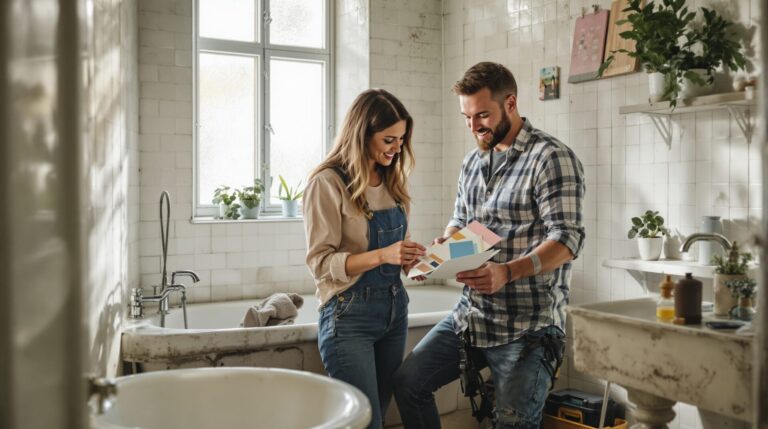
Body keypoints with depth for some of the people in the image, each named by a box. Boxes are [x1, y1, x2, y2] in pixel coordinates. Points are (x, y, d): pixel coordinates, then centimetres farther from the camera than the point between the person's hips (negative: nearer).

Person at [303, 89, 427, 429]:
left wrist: (411, 257, -4)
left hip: (394, 308, 7)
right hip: (350, 314, -7)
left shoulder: (391, 181, 9)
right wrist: (382, 255, -28)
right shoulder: (328, 183, -12)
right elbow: (321, 263, -16)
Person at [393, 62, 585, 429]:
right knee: (407, 382, 6)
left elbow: (567, 238, -19)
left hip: (527, 326, -7)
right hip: (470, 314, 7)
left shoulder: (552, 158, -12)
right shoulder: (472, 161, 12)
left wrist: (507, 272, -33)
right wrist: (442, 248, 0)